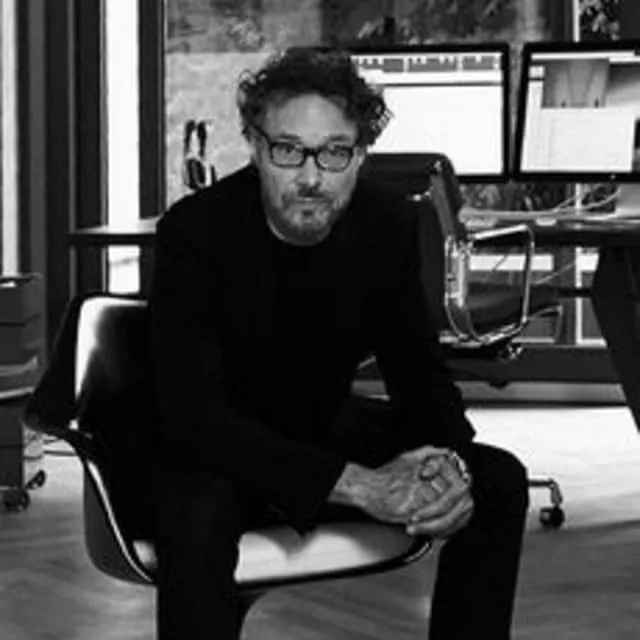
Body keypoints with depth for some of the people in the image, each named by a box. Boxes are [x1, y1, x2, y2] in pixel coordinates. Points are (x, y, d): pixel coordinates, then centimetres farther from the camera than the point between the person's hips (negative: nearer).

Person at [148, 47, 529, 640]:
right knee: (196, 519, -38)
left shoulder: (388, 225, -11)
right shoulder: (193, 231, -25)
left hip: (325, 428, 5)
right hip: (211, 446, -5)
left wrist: (449, 463, -30)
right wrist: (354, 484, -40)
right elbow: (195, 416, -31)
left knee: (498, 481, -9)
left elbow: (420, 373, -5)